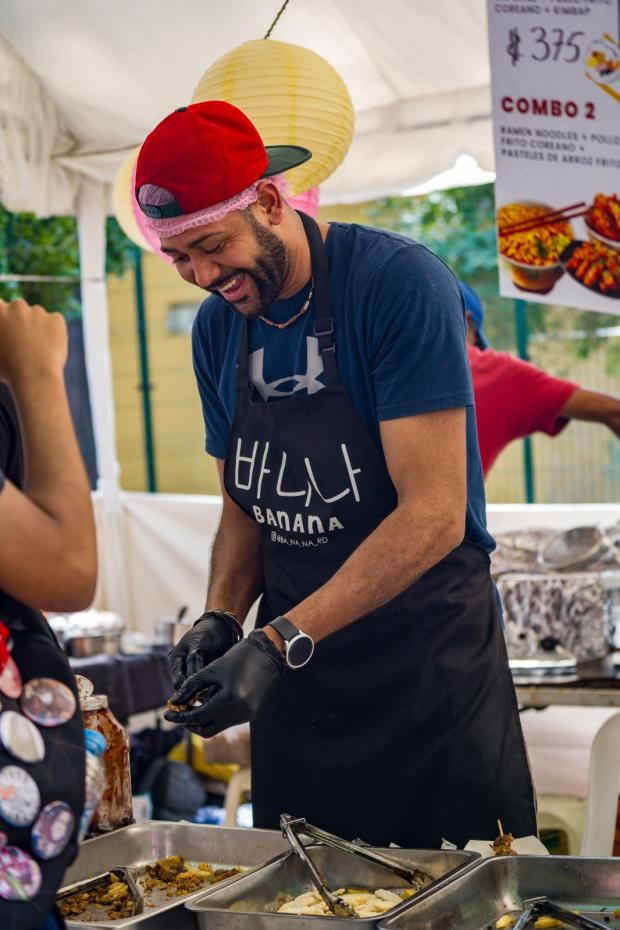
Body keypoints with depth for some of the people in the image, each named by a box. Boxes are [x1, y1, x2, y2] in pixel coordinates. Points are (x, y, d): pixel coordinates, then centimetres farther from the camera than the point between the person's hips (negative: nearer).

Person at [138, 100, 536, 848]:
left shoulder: (400, 283, -16)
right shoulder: (217, 328, 5)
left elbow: (435, 513, -22)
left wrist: (280, 642, -26)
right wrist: (222, 616, -6)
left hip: (430, 668, -5)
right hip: (297, 672, 6)